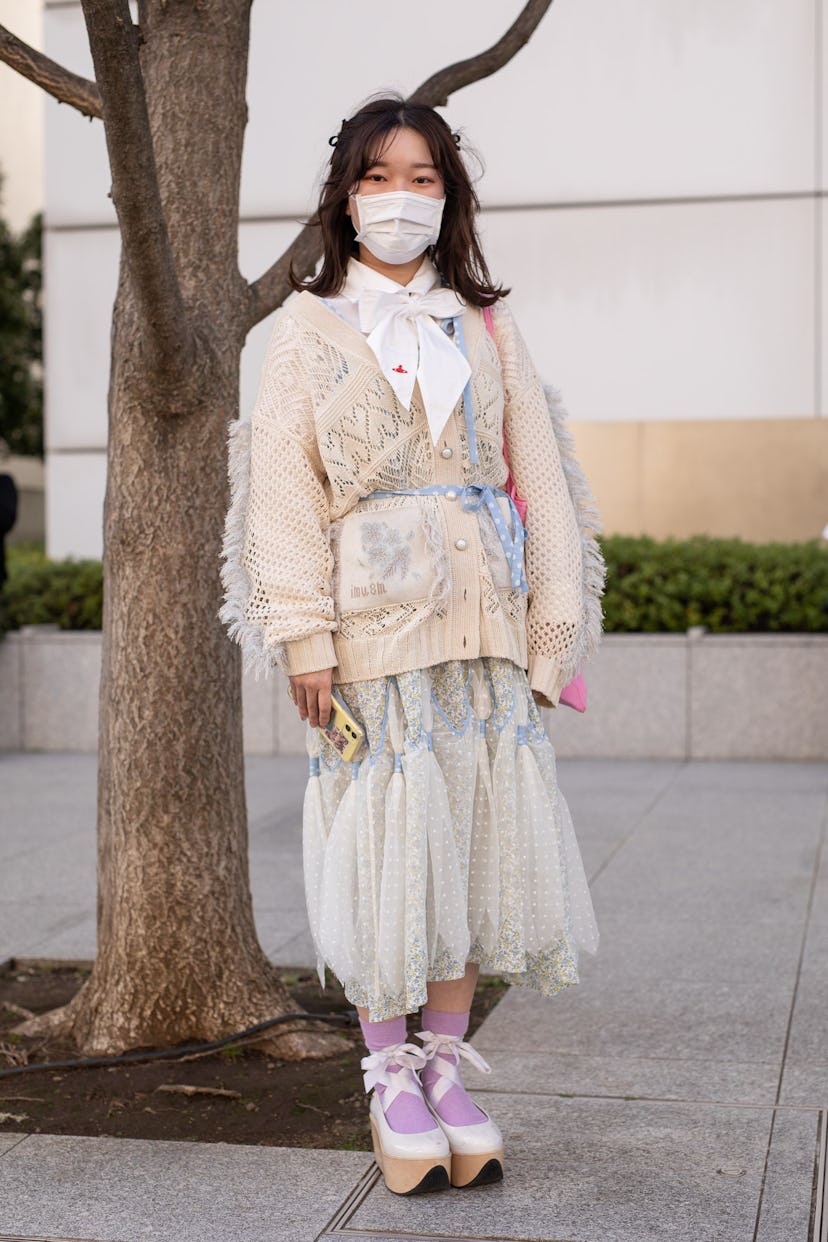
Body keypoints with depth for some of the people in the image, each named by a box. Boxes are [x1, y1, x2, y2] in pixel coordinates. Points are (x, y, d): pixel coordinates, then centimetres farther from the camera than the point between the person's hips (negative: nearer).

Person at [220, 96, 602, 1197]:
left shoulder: (488, 327, 13)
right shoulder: (310, 330, 6)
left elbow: (539, 478, 10)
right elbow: (284, 489, -1)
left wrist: (550, 628, 2)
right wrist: (304, 637, -10)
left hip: (482, 616, 3)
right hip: (372, 613, -2)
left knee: (475, 836, 4)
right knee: (385, 845, 0)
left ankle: (447, 1069, 18)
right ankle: (391, 1083, 14)